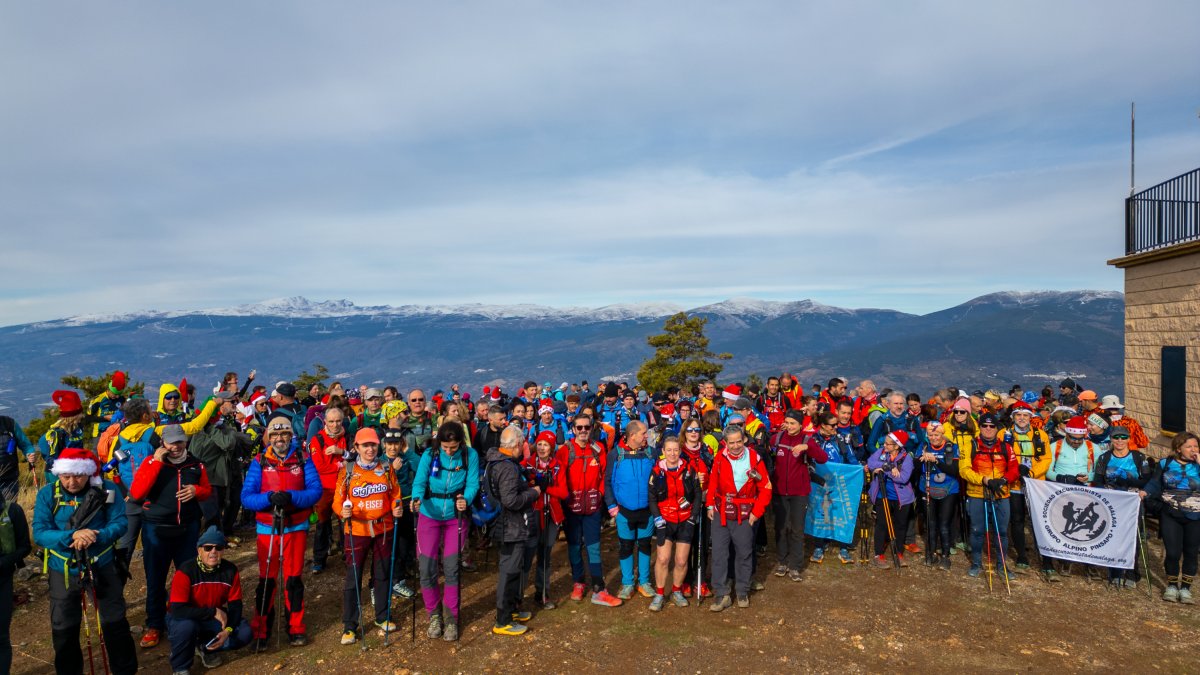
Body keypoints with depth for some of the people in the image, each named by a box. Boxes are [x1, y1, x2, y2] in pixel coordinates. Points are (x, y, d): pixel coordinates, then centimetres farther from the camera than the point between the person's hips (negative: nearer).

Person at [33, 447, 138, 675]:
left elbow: (120, 522, -12)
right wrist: (72, 536, -30)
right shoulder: (47, 493, -10)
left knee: (115, 623, 8)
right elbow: (39, 534, -13)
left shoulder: (107, 489, -12)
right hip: (62, 570, 1)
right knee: (63, 630, 14)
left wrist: (95, 537, -30)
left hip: (101, 567, -1)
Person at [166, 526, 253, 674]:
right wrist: (213, 612, -29)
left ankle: (205, 647, 10)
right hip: (185, 619, -3)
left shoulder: (230, 570, -13)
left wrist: (227, 630, -26)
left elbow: (235, 605, -8)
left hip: (214, 619, 3)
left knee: (245, 633, -18)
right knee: (187, 626, -37)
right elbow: (177, 610, -31)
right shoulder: (185, 571, -24)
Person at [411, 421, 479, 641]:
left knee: (452, 569, 2)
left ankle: (451, 619, 19)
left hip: (456, 516, 0)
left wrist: (466, 499, -34)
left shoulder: (470, 456, -12)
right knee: (427, 569, 2)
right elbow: (419, 481, -15)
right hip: (429, 514, 1)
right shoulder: (430, 455, -12)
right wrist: (417, 498, -36)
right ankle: (434, 616, 23)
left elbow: (472, 483, -14)